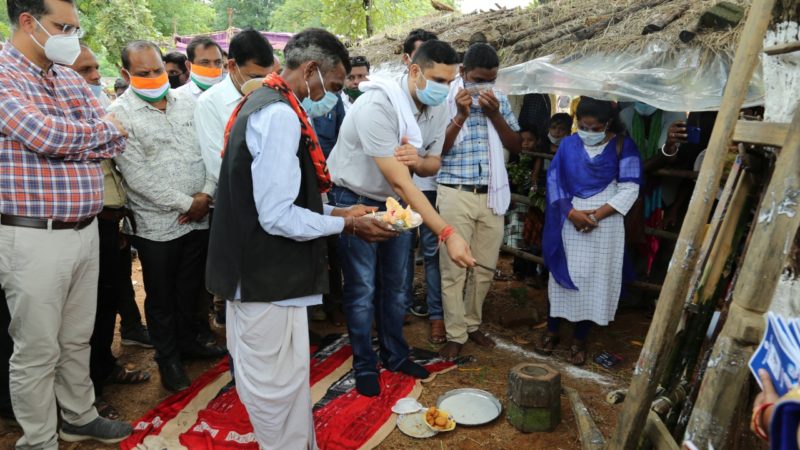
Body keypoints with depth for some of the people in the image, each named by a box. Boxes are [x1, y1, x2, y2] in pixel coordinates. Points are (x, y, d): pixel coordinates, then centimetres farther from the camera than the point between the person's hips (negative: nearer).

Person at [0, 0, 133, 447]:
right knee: (37, 350, 6)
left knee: (78, 338, 19)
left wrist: (64, 141, -9)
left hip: (86, 229, 7)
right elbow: (44, 135, -22)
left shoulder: (72, 78, 12)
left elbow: (116, 141, 6)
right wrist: (101, 129, -5)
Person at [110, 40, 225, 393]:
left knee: (190, 287, 19)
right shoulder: (120, 114, -10)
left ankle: (188, 341, 39)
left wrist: (206, 194, -10)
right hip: (157, 225, -4)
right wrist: (185, 204, -16)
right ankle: (168, 358, 28)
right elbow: (137, 176, -16)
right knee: (161, 297, 10)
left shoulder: (187, 103, 4)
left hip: (198, 217, 4)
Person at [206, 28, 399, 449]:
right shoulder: (280, 116, -21)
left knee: (271, 384, 21)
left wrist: (336, 211, 10)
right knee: (280, 390, 5)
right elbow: (279, 217, -24)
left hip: (256, 273, 11)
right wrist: (346, 223, -12)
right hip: (269, 281, -11)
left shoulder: (262, 104, 12)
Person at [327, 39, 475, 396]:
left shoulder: (437, 108, -8)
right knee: (363, 290, 1)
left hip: (396, 203, 7)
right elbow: (400, 182, -36)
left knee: (396, 286, 14)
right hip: (357, 202, -6)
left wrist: (418, 160, -25)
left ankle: (395, 355, 33)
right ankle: (364, 365, 20)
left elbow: (432, 165, 2)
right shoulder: (377, 106, -31)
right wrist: (448, 234, -40)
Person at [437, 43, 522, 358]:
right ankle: (455, 334, 13)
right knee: (454, 268, 0)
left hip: (492, 195, 4)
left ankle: (472, 324, 29)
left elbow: (516, 147, 6)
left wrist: (494, 114, -7)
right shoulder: (445, 100, -4)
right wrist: (461, 115, -19)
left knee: (486, 267, 11)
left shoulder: (500, 100, 9)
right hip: (456, 195, -4)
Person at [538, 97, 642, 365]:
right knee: (563, 274, 7)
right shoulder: (568, 145, 4)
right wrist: (571, 212, -14)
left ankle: (580, 339, 17)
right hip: (569, 221, 1)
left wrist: (596, 215, -16)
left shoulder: (623, 147, -1)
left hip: (604, 226, -1)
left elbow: (629, 190, -6)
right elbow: (554, 181, 0)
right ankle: (552, 330, 23)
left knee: (593, 280, 3)